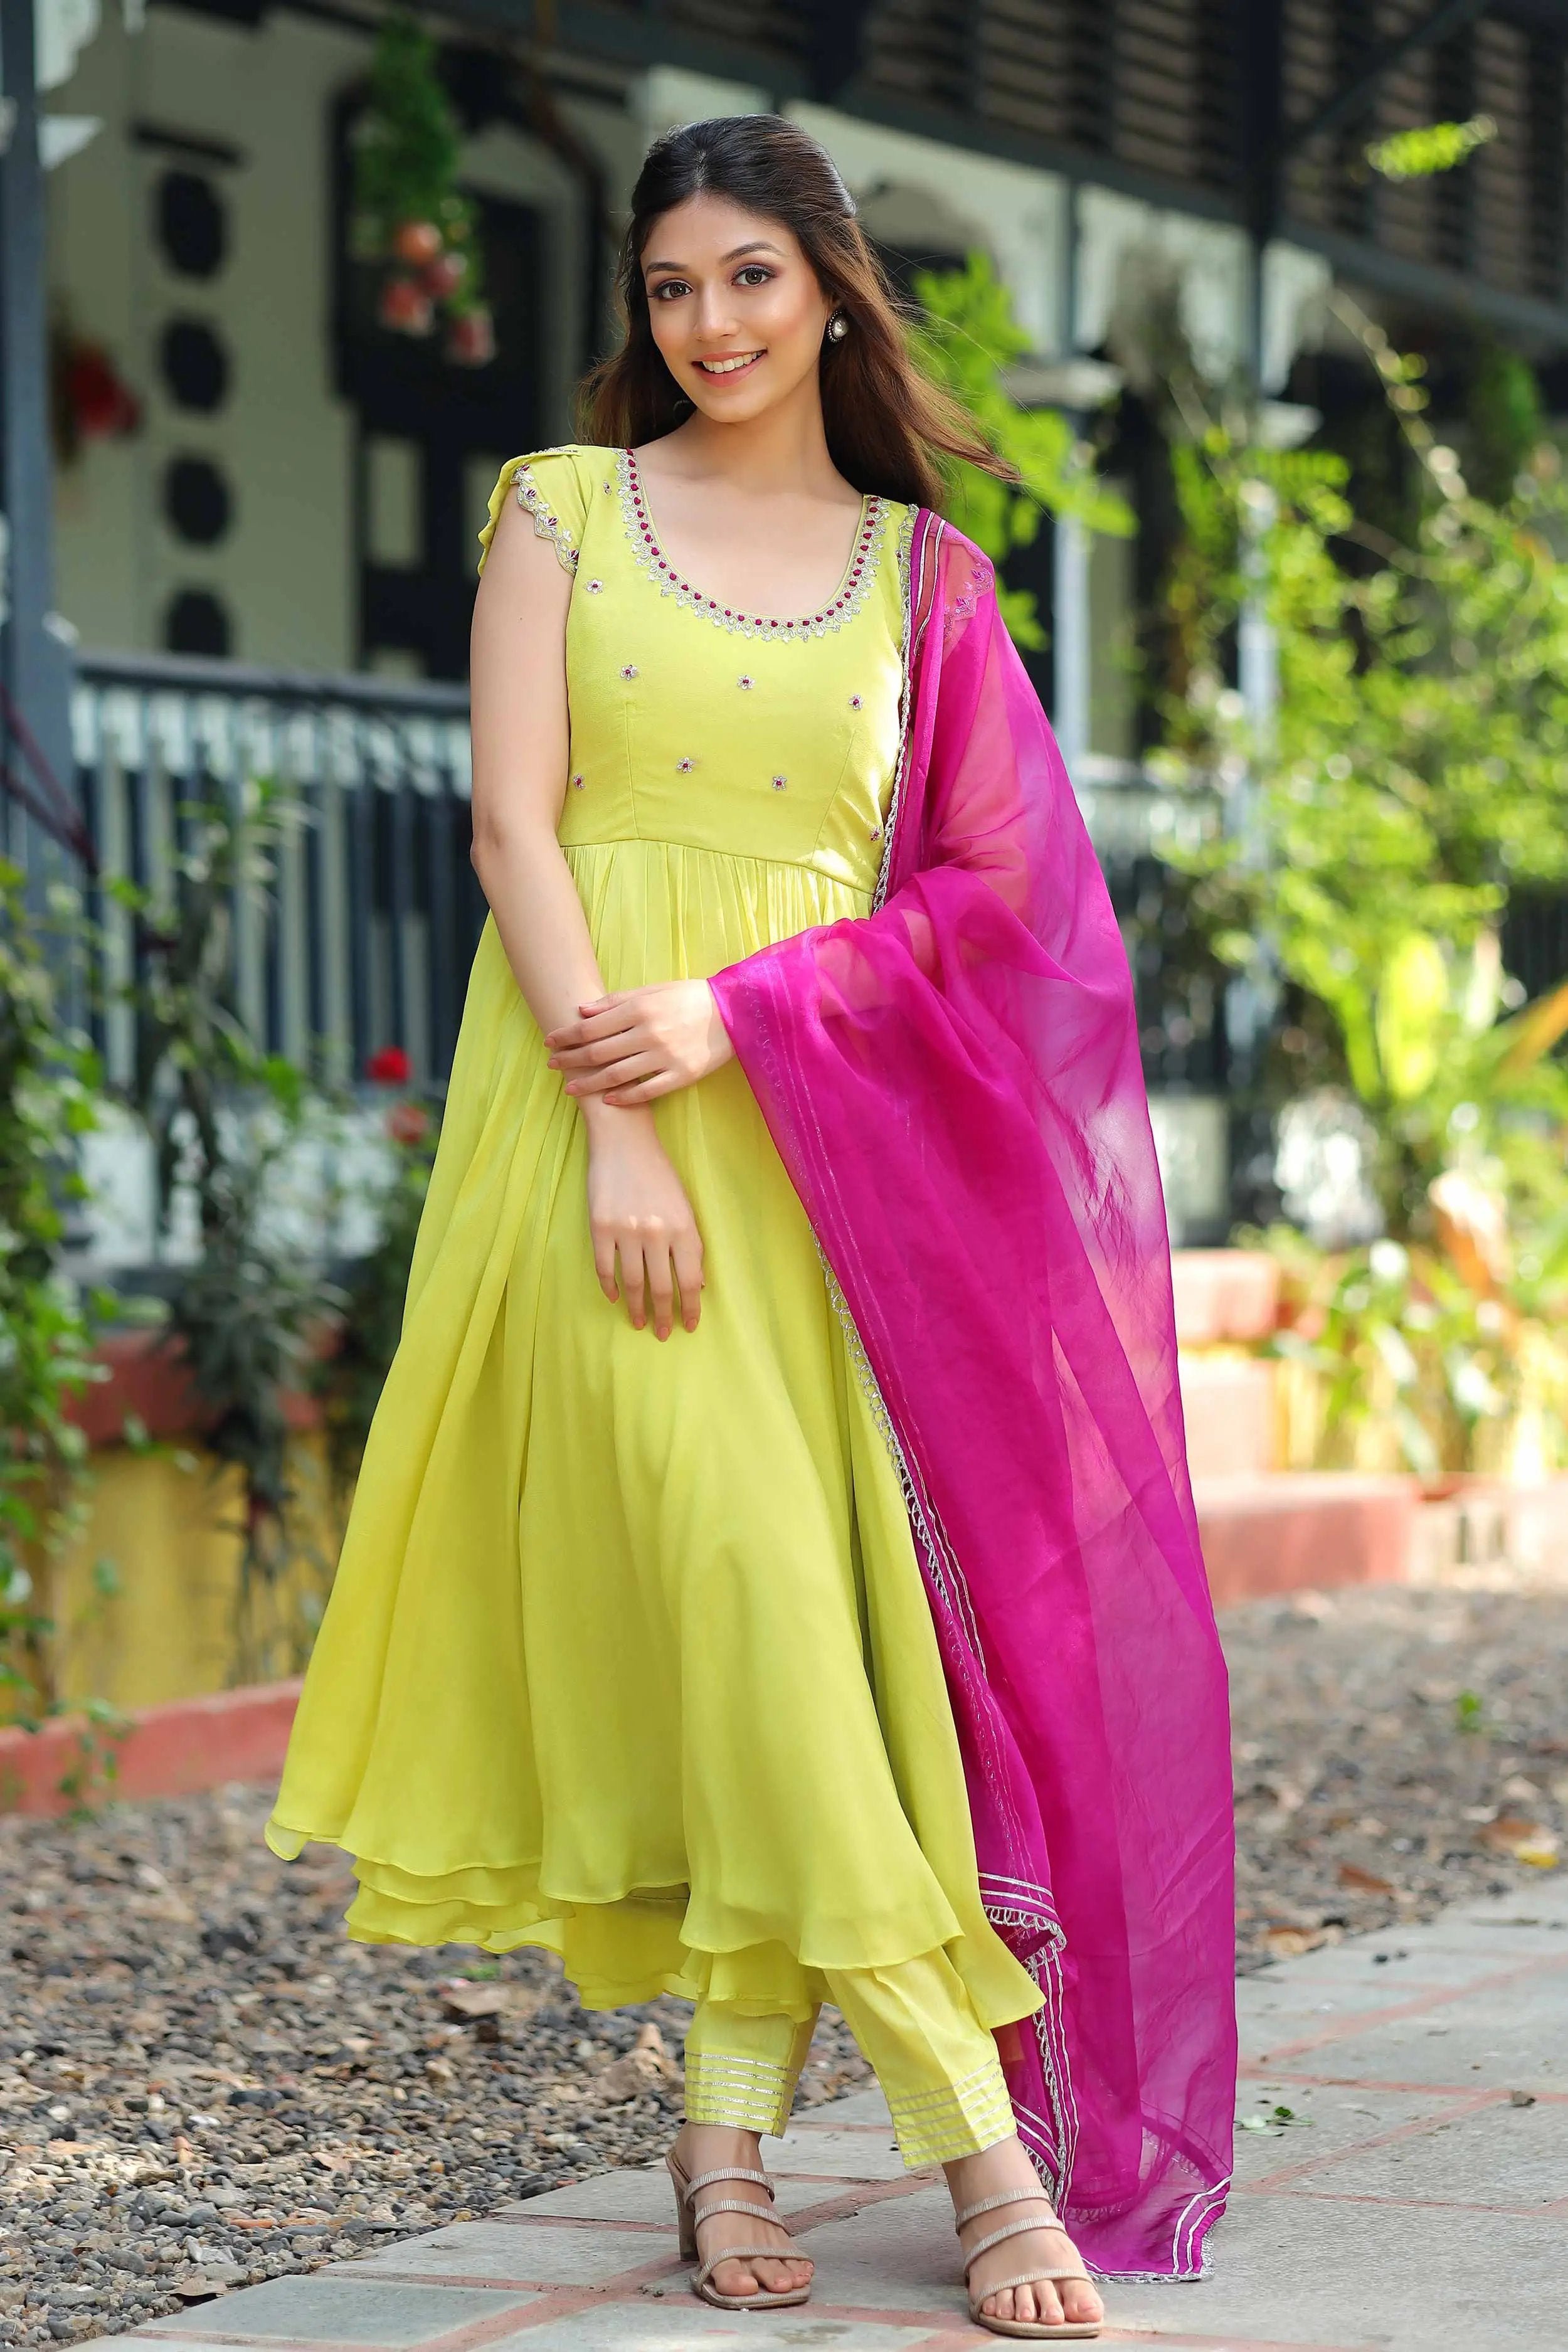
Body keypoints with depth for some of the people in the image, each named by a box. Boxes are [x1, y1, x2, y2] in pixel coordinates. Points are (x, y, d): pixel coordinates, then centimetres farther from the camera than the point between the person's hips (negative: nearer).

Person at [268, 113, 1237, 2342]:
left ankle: (731, 2117, 5)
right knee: (739, 1573, -12)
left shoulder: (924, 573, 12)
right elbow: (513, 824, -2)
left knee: (824, 1584, -3)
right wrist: (614, 1132, -13)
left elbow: (982, 886, 4)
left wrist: (731, 1018, -12)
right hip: (602, 1093, -3)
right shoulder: (564, 509, 7)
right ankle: (978, 2134, -12)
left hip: (831, 1125, 3)